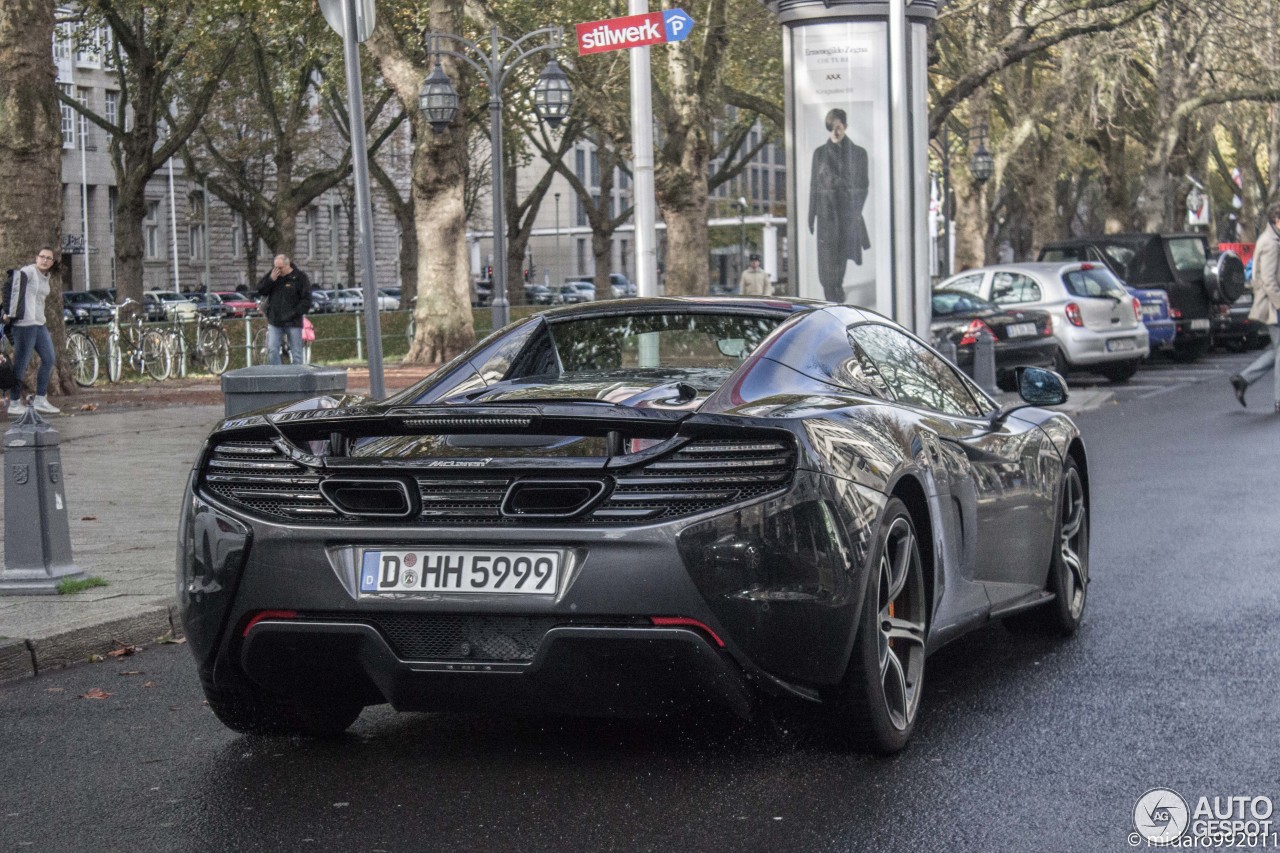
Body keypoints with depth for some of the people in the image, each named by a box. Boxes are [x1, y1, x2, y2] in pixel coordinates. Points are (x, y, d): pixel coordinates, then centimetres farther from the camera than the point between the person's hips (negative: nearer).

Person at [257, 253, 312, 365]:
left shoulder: (300, 277, -5)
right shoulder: (272, 275, 8)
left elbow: (306, 301, -7)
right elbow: (260, 291, 4)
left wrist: (294, 313, -16)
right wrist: (271, 279, -11)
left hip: (293, 322, -3)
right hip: (274, 321, 3)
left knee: (296, 353, 2)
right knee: (272, 350, -4)